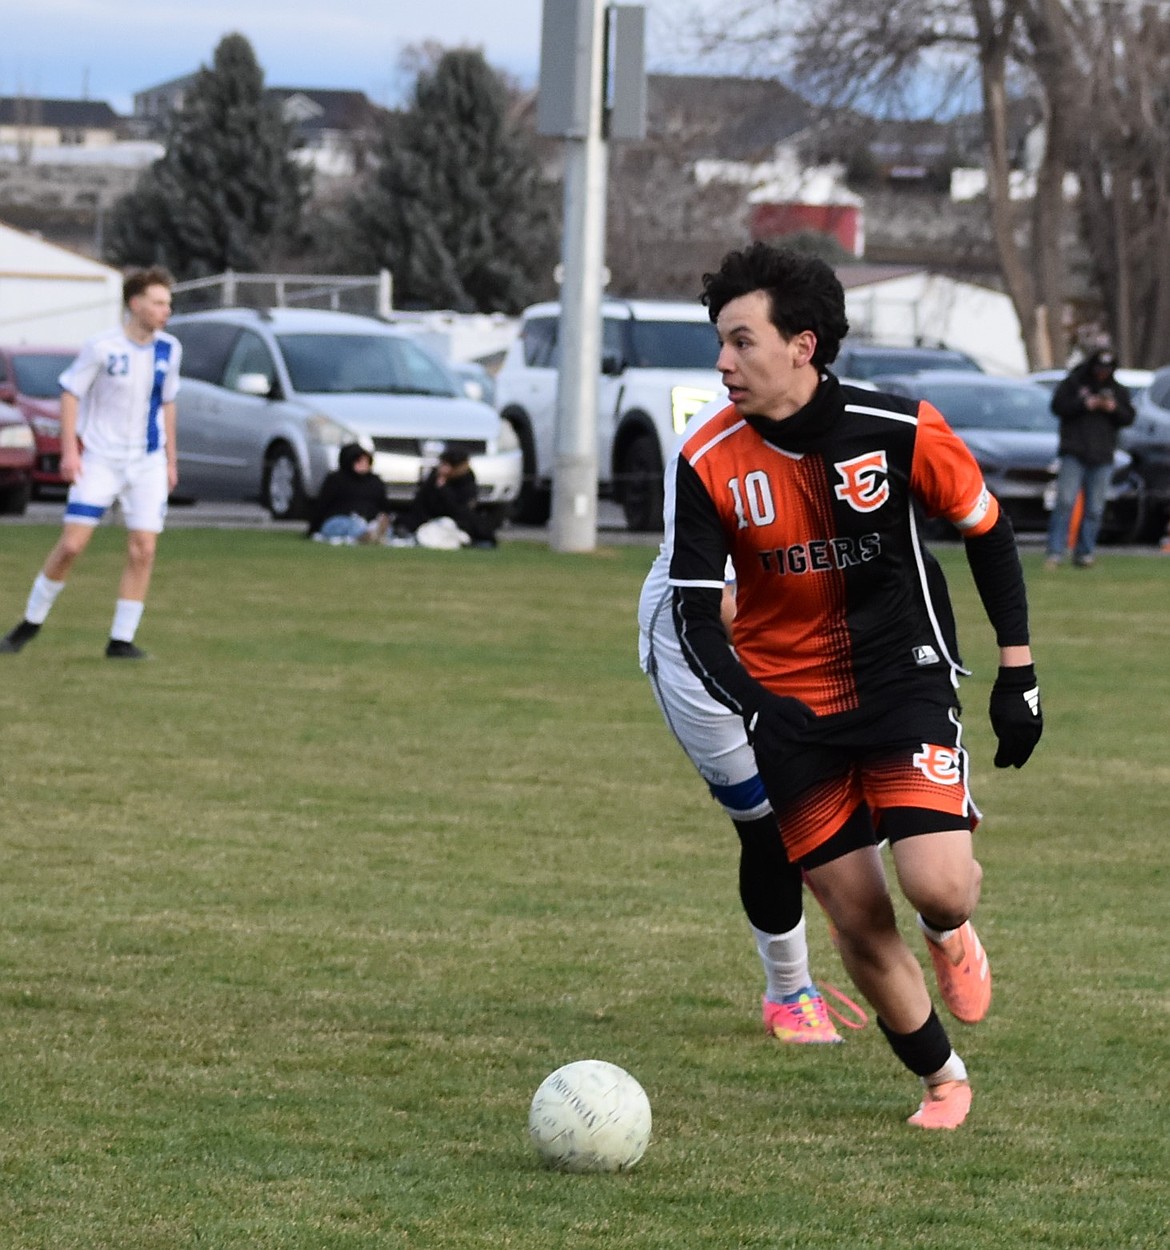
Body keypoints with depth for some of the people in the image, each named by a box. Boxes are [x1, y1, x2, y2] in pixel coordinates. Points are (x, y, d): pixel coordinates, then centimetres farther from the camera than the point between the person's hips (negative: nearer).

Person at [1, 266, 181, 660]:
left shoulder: (168, 349, 3)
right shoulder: (102, 347, -12)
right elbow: (70, 393, -5)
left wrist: (171, 460, 14)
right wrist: (70, 450, -12)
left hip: (148, 464, 4)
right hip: (100, 460, -4)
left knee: (143, 550, -7)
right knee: (71, 544, -8)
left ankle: (122, 640, 1)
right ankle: (32, 621, 12)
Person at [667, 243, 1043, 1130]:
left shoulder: (901, 431, -14)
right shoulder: (710, 462, -12)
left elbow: (987, 530, 1)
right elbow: (694, 612, -10)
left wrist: (1018, 671, 1)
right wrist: (754, 708, -28)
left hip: (903, 680, -2)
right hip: (788, 703, 2)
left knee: (938, 888, -20)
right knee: (858, 918, 1)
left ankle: (951, 933, 19)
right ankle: (942, 1080, 24)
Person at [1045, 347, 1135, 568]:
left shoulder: (1117, 390, 14)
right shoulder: (1073, 382, 5)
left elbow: (1129, 418, 10)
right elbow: (1058, 405, -5)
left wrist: (1114, 409, -9)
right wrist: (1085, 404, -15)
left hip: (1102, 458, 3)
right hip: (1074, 455, -3)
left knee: (1094, 509, 3)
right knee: (1065, 502, -12)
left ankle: (1084, 554, 9)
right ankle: (1055, 552, -12)